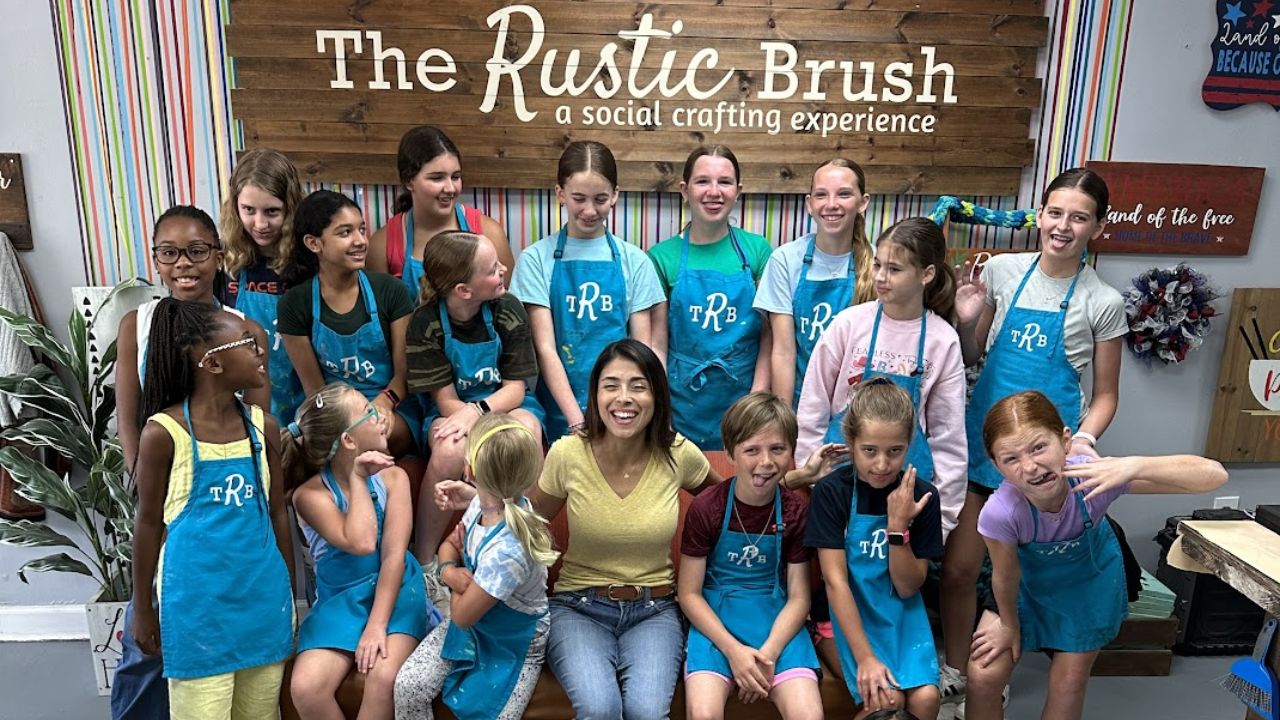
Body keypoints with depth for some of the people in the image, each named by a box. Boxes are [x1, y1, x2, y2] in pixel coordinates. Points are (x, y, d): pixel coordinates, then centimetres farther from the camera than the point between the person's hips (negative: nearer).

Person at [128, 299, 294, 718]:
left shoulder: (263, 426, 0)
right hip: (199, 601, -4)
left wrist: (287, 593, 13)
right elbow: (148, 523, -3)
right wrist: (143, 610, 4)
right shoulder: (165, 431, -12)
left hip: (262, 596, 4)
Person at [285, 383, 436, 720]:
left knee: (384, 677, -28)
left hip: (394, 591, 0)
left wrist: (377, 624, -20)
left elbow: (393, 555, -11)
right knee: (305, 688, -23)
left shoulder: (392, 477, -5)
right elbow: (361, 543, -27)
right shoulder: (310, 494, -12)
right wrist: (358, 478, -18)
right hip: (340, 599, 0)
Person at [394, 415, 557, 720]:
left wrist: (461, 583, -6)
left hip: (512, 646, -7)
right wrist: (450, 571, -17)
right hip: (472, 629, 7)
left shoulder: (506, 550, -38)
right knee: (407, 686, -6)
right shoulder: (483, 504, -13)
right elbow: (450, 545, 6)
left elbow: (462, 615, -24)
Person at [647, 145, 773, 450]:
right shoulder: (663, 256, -2)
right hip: (683, 405, 0)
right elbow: (657, 343, -1)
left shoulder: (757, 250, 1)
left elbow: (768, 336, 1)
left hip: (742, 399, 1)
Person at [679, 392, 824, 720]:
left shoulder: (797, 512, -1)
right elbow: (689, 594, -4)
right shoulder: (705, 508, -7)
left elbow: (798, 597, 1)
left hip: (777, 622, 2)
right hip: (715, 621, -1)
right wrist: (733, 650, -15)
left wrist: (768, 653, -14)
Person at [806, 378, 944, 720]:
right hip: (847, 616, -3)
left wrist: (898, 527, -19)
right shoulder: (831, 492, -12)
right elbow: (835, 582, -15)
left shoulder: (921, 496, -5)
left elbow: (907, 588, -4)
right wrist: (865, 658, -21)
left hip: (901, 615, 3)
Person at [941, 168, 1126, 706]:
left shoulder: (1103, 302, -3)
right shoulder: (1002, 269, 0)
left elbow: (1105, 395, 3)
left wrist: (1083, 439, -15)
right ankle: (954, 672, 26)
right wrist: (966, 319, -11)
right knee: (958, 566, 5)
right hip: (983, 434, 2)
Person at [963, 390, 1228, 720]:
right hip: (1027, 578, -1)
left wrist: (1135, 466, -55)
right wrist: (1009, 624, -1)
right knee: (983, 676, -3)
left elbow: (1214, 475, -39)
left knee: (1069, 683, 12)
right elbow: (1006, 577, -19)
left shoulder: (1093, 477, -39)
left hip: (1088, 578, 1)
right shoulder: (1000, 513, -40)